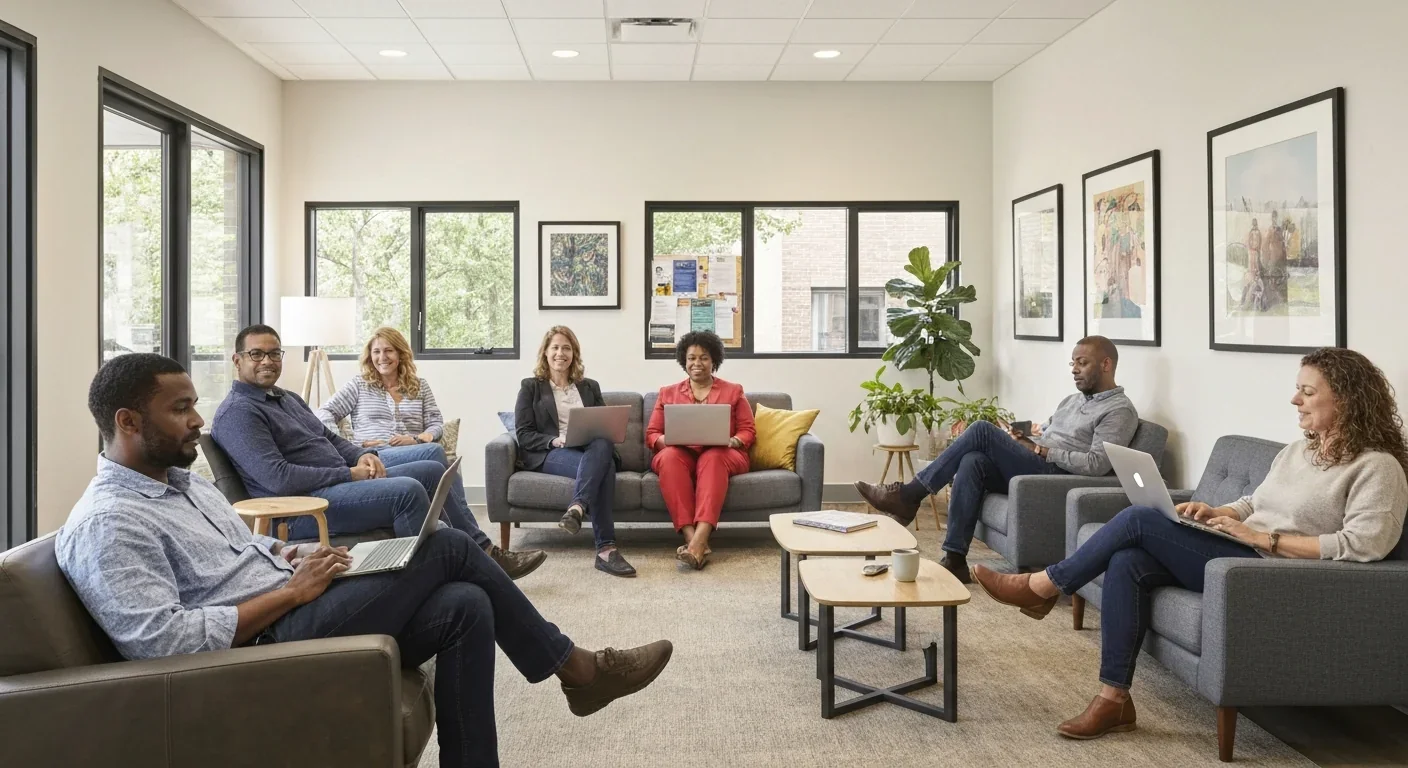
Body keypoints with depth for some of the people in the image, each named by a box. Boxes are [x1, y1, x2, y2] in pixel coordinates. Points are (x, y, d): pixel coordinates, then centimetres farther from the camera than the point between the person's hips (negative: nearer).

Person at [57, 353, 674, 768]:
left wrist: (290, 555, 4)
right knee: (447, 547, -14)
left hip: (294, 614, 9)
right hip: (266, 646, -9)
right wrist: (290, 593, -18)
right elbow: (163, 641, -23)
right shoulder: (107, 523, -13)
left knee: (464, 605, -12)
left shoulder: (184, 482, 17)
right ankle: (574, 670, 2)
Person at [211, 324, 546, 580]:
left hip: (340, 481, 10)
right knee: (407, 490, -29)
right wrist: (348, 474, -16)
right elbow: (278, 478, -21)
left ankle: (484, 552, 6)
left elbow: (329, 437, 25)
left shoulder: (287, 398, 20)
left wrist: (362, 455, 2)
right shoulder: (237, 413, -10)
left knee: (434, 470, 5)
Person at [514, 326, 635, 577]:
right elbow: (523, 434, 4)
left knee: (602, 445, -38)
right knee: (603, 466, -37)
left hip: (592, 449, 4)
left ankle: (576, 509, -58)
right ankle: (606, 548, -49)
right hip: (549, 454, -3)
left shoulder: (590, 387, 26)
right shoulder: (531, 386, 15)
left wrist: (598, 435, -7)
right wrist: (555, 440, -15)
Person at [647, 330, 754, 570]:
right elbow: (651, 434, 14)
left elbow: (748, 431, 11)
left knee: (712, 458, -38)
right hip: (679, 453, 1)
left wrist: (732, 441, -12)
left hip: (722, 454, -1)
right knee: (670, 456, -36)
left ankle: (699, 540, -55)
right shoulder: (668, 393, 20)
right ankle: (692, 540, -47)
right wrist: (666, 440, -10)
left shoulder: (733, 391, 18)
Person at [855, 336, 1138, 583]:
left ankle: (909, 495, -17)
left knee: (982, 430, -21)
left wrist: (1046, 451, -14)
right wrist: (1019, 440, 4)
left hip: (1056, 478, -8)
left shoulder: (1120, 410, -2)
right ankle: (954, 559, -24)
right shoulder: (1072, 400, 26)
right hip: (1032, 472, 8)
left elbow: (1097, 465, -15)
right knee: (973, 462, -23)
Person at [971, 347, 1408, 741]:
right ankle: (1113, 699, -15)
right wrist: (1215, 513, 3)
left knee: (1138, 520, -19)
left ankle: (1041, 587, -3)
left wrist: (1265, 538, -19)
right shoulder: (1297, 451, 18)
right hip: (1239, 553, 8)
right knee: (1127, 562, -20)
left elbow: (1366, 544, -19)